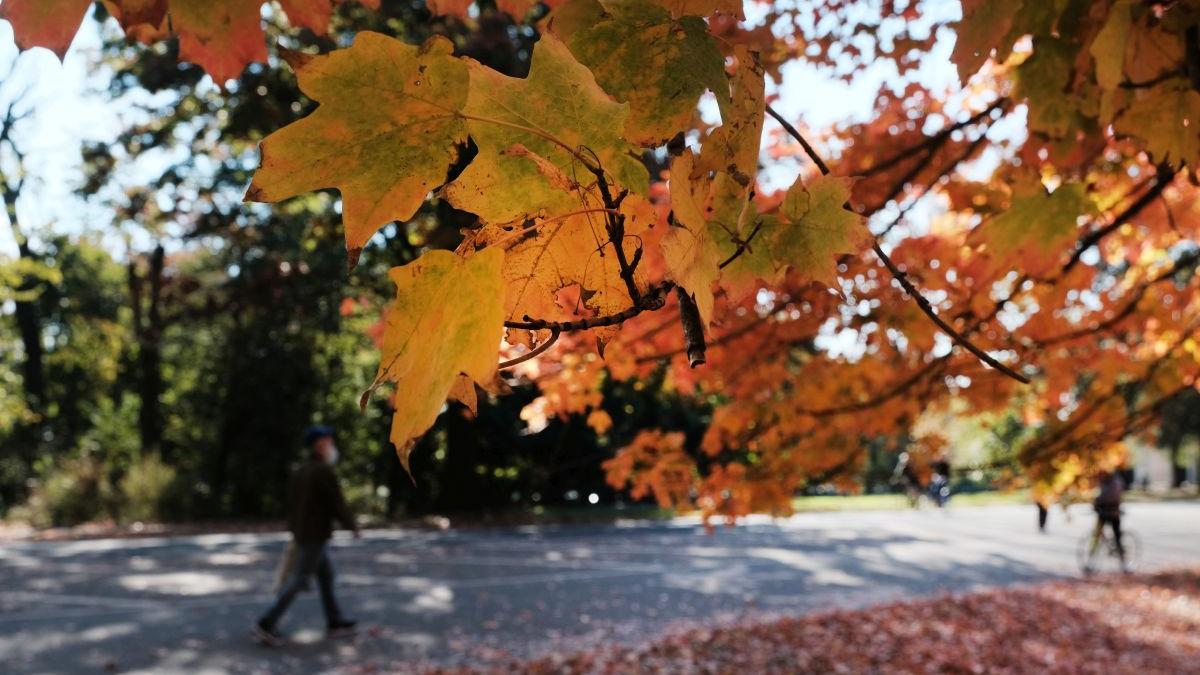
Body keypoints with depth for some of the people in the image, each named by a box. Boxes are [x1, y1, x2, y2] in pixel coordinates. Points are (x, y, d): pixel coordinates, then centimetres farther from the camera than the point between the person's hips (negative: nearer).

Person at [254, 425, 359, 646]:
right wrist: (352, 527, -4)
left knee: (326, 575, 15)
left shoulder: (302, 471, 10)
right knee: (299, 580, -6)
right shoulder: (324, 471, -18)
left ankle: (335, 621, 20)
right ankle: (267, 623, -8)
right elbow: (337, 504, -17)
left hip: (302, 533, 10)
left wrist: (294, 532, 20)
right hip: (315, 534, -9)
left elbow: (293, 503, 14)